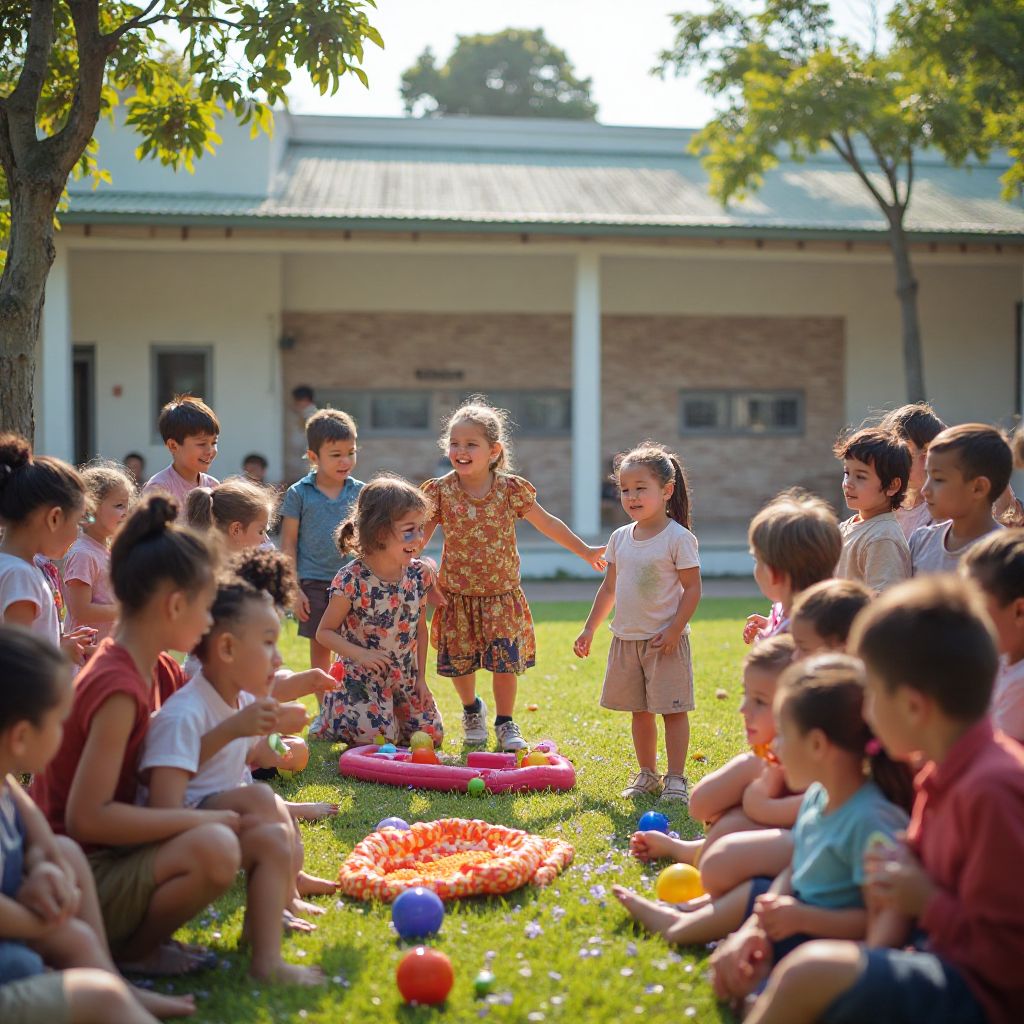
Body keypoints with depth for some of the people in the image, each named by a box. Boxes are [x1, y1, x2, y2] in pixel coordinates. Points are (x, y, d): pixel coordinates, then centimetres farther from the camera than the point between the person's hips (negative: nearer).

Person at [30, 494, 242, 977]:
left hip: (107, 854, 10)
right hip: (79, 877, -10)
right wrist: (206, 819, -23)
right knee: (214, 849, -32)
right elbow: (87, 817, -27)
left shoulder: (153, 669, 6)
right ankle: (132, 951, -5)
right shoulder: (119, 688, -23)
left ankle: (142, 933, 8)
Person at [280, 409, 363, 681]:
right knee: (320, 647, 9)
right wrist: (294, 588, -5)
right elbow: (288, 544, 0)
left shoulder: (360, 492, 2)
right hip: (314, 583, -1)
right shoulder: (298, 494, -3)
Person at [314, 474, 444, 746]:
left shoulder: (419, 575, -6)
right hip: (361, 679, -5)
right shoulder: (352, 580, -22)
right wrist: (361, 654, -27)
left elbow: (420, 629, 6)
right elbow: (324, 632, -12)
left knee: (431, 735, 4)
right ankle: (334, 723, 17)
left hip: (404, 677, 5)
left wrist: (421, 678, 5)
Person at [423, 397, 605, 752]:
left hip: (501, 594, 0)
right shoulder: (441, 490, -6)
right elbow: (419, 536, 0)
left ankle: (505, 723, 19)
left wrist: (585, 552, 11)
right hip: (457, 595, 1)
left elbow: (547, 524, 6)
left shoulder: (510, 489, -6)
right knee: (459, 662, 7)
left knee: (506, 659, -3)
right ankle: (471, 709, 39)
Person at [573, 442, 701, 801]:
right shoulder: (620, 538, 7)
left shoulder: (678, 538, -10)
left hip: (665, 640, -6)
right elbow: (609, 587, 16)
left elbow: (692, 588, -10)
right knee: (639, 711, 13)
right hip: (626, 638, 6)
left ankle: (676, 779, 6)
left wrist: (675, 629, -18)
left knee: (673, 710, -1)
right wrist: (589, 629, 15)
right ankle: (646, 775, 24)